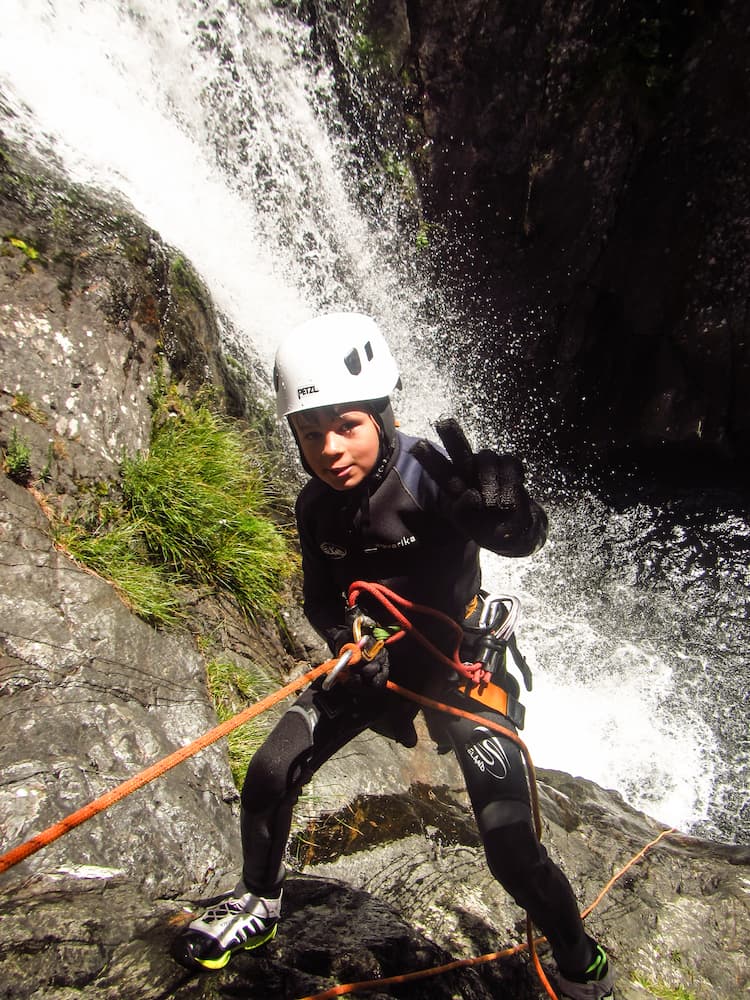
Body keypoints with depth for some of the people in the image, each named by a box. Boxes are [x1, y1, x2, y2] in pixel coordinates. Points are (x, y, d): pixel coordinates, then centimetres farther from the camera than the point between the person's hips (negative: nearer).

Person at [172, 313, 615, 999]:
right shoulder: (316, 504, -8)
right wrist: (346, 637, -18)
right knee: (268, 778, 0)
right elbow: (320, 596, 3)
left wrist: (505, 511, -62)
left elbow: (526, 539, -38)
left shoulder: (429, 476, -26)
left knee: (512, 850, -9)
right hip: (372, 659, 5)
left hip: (458, 663, -5)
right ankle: (260, 901, 31)